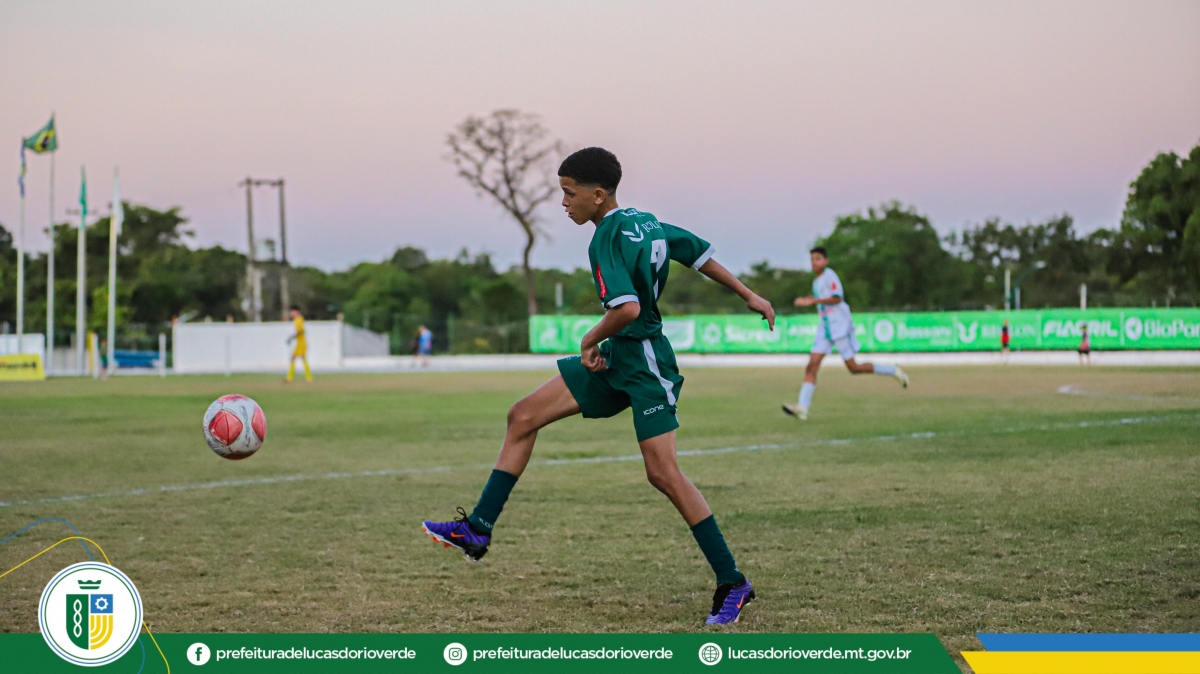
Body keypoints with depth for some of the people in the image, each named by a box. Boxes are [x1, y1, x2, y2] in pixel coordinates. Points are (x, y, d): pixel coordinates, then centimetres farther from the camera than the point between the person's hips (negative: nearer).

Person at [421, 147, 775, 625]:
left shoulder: (607, 240, -19)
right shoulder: (643, 222, 8)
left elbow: (628, 308, -32)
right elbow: (701, 253, 16)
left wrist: (591, 340, -14)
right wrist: (749, 296, 27)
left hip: (645, 362, -10)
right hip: (617, 357, 10)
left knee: (663, 474, -11)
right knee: (523, 417, 5)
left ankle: (732, 584, -2)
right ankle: (478, 530, 8)